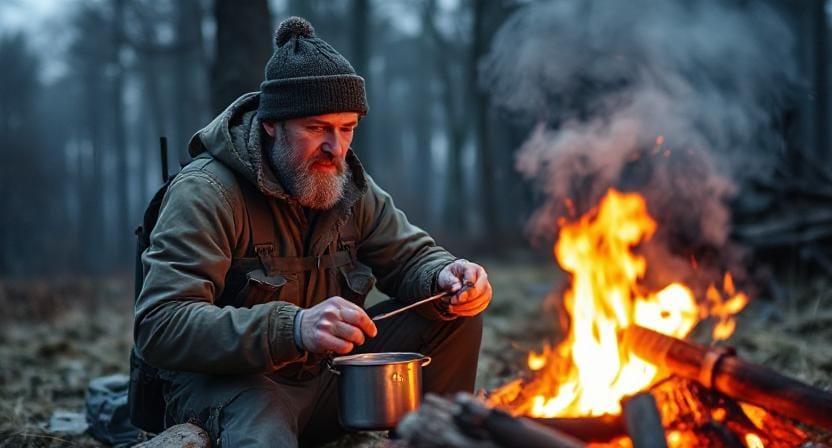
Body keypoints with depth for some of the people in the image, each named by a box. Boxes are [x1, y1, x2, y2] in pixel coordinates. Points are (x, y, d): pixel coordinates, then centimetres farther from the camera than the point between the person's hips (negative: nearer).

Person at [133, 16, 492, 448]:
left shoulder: (347, 184, 2)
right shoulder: (205, 193, -18)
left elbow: (411, 257, 10)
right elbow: (158, 327, -27)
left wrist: (445, 278, -18)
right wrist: (294, 327, -41)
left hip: (325, 374, 7)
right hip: (229, 380, -7)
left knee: (457, 314, -4)